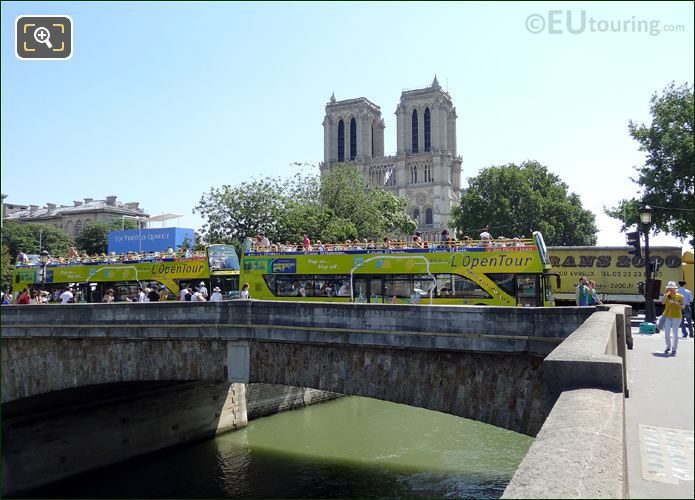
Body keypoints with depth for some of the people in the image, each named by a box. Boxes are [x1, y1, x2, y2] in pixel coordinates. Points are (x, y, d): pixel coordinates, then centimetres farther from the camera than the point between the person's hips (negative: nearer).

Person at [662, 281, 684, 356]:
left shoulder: (679, 296, -1)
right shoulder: (667, 295, 5)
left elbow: (682, 307, 1)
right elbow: (663, 302, -10)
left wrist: (677, 304, -17)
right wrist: (666, 293, -13)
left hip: (676, 316, -2)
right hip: (667, 316, 2)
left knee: (675, 333, 1)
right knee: (666, 333, 2)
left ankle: (674, 350, 11)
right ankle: (668, 347, 24)